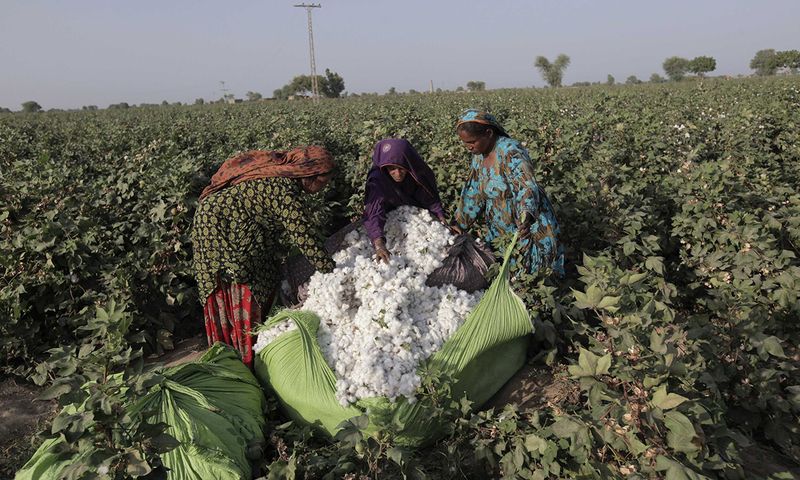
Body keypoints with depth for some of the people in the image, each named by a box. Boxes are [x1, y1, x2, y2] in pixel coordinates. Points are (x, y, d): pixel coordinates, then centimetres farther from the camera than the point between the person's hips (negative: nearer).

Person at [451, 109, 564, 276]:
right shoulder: (478, 155, 1)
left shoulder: (511, 152, -24)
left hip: (529, 225, -7)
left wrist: (526, 216, -56)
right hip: (500, 229, 7)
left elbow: (528, 187, -37)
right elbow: (473, 193, 9)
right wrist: (459, 223, 6)